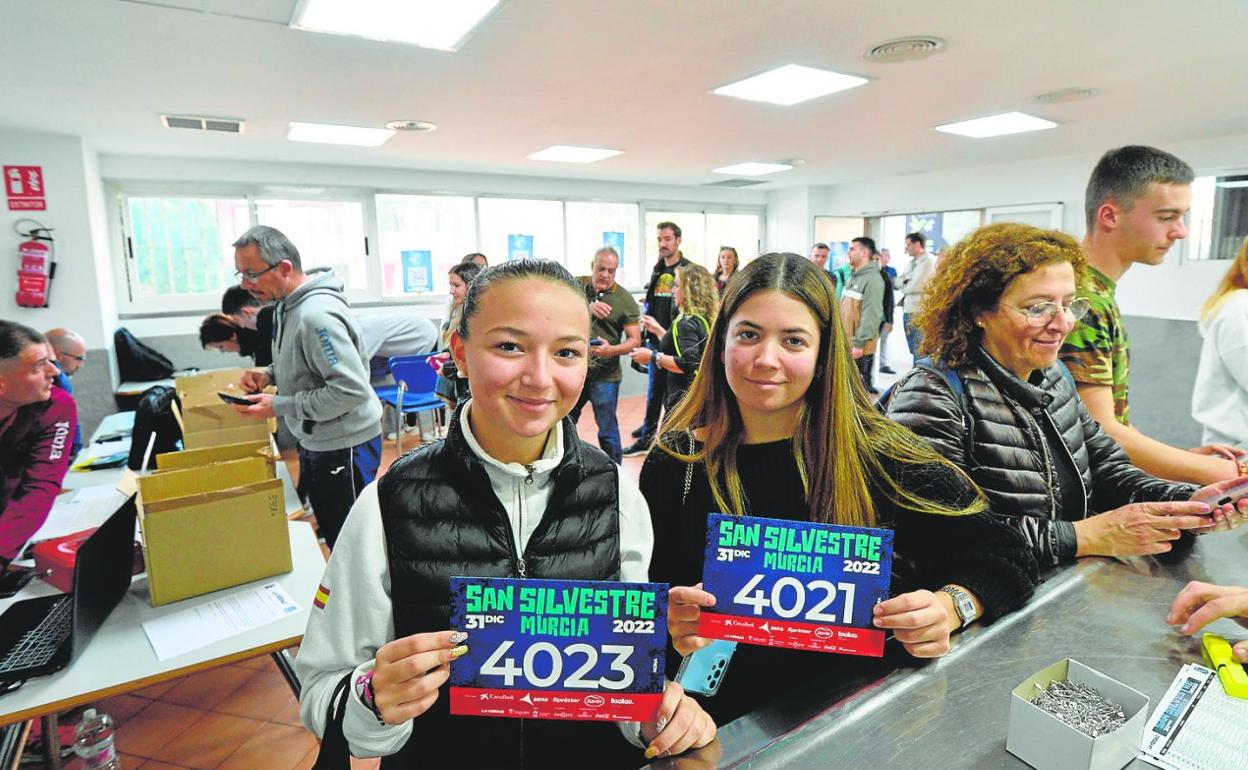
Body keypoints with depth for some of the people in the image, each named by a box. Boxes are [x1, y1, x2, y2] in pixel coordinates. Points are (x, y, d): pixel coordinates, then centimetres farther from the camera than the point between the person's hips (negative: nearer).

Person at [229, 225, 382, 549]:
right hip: (315, 442, 10)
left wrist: (279, 406, -21)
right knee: (328, 529, 23)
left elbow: (352, 390, -29)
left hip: (344, 446, -10)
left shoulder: (317, 314, -25)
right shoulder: (287, 304, 6)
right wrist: (270, 374, 2)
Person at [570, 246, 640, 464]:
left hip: (605, 376, -4)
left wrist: (610, 350, -27)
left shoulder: (625, 299, -7)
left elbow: (634, 340, -9)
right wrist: (587, 307, -32)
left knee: (607, 431, 3)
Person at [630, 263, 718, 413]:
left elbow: (689, 364, -25)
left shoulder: (687, 322, -15)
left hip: (685, 399, -10)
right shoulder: (703, 319, 11)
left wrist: (653, 357, -19)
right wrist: (658, 330, 26)